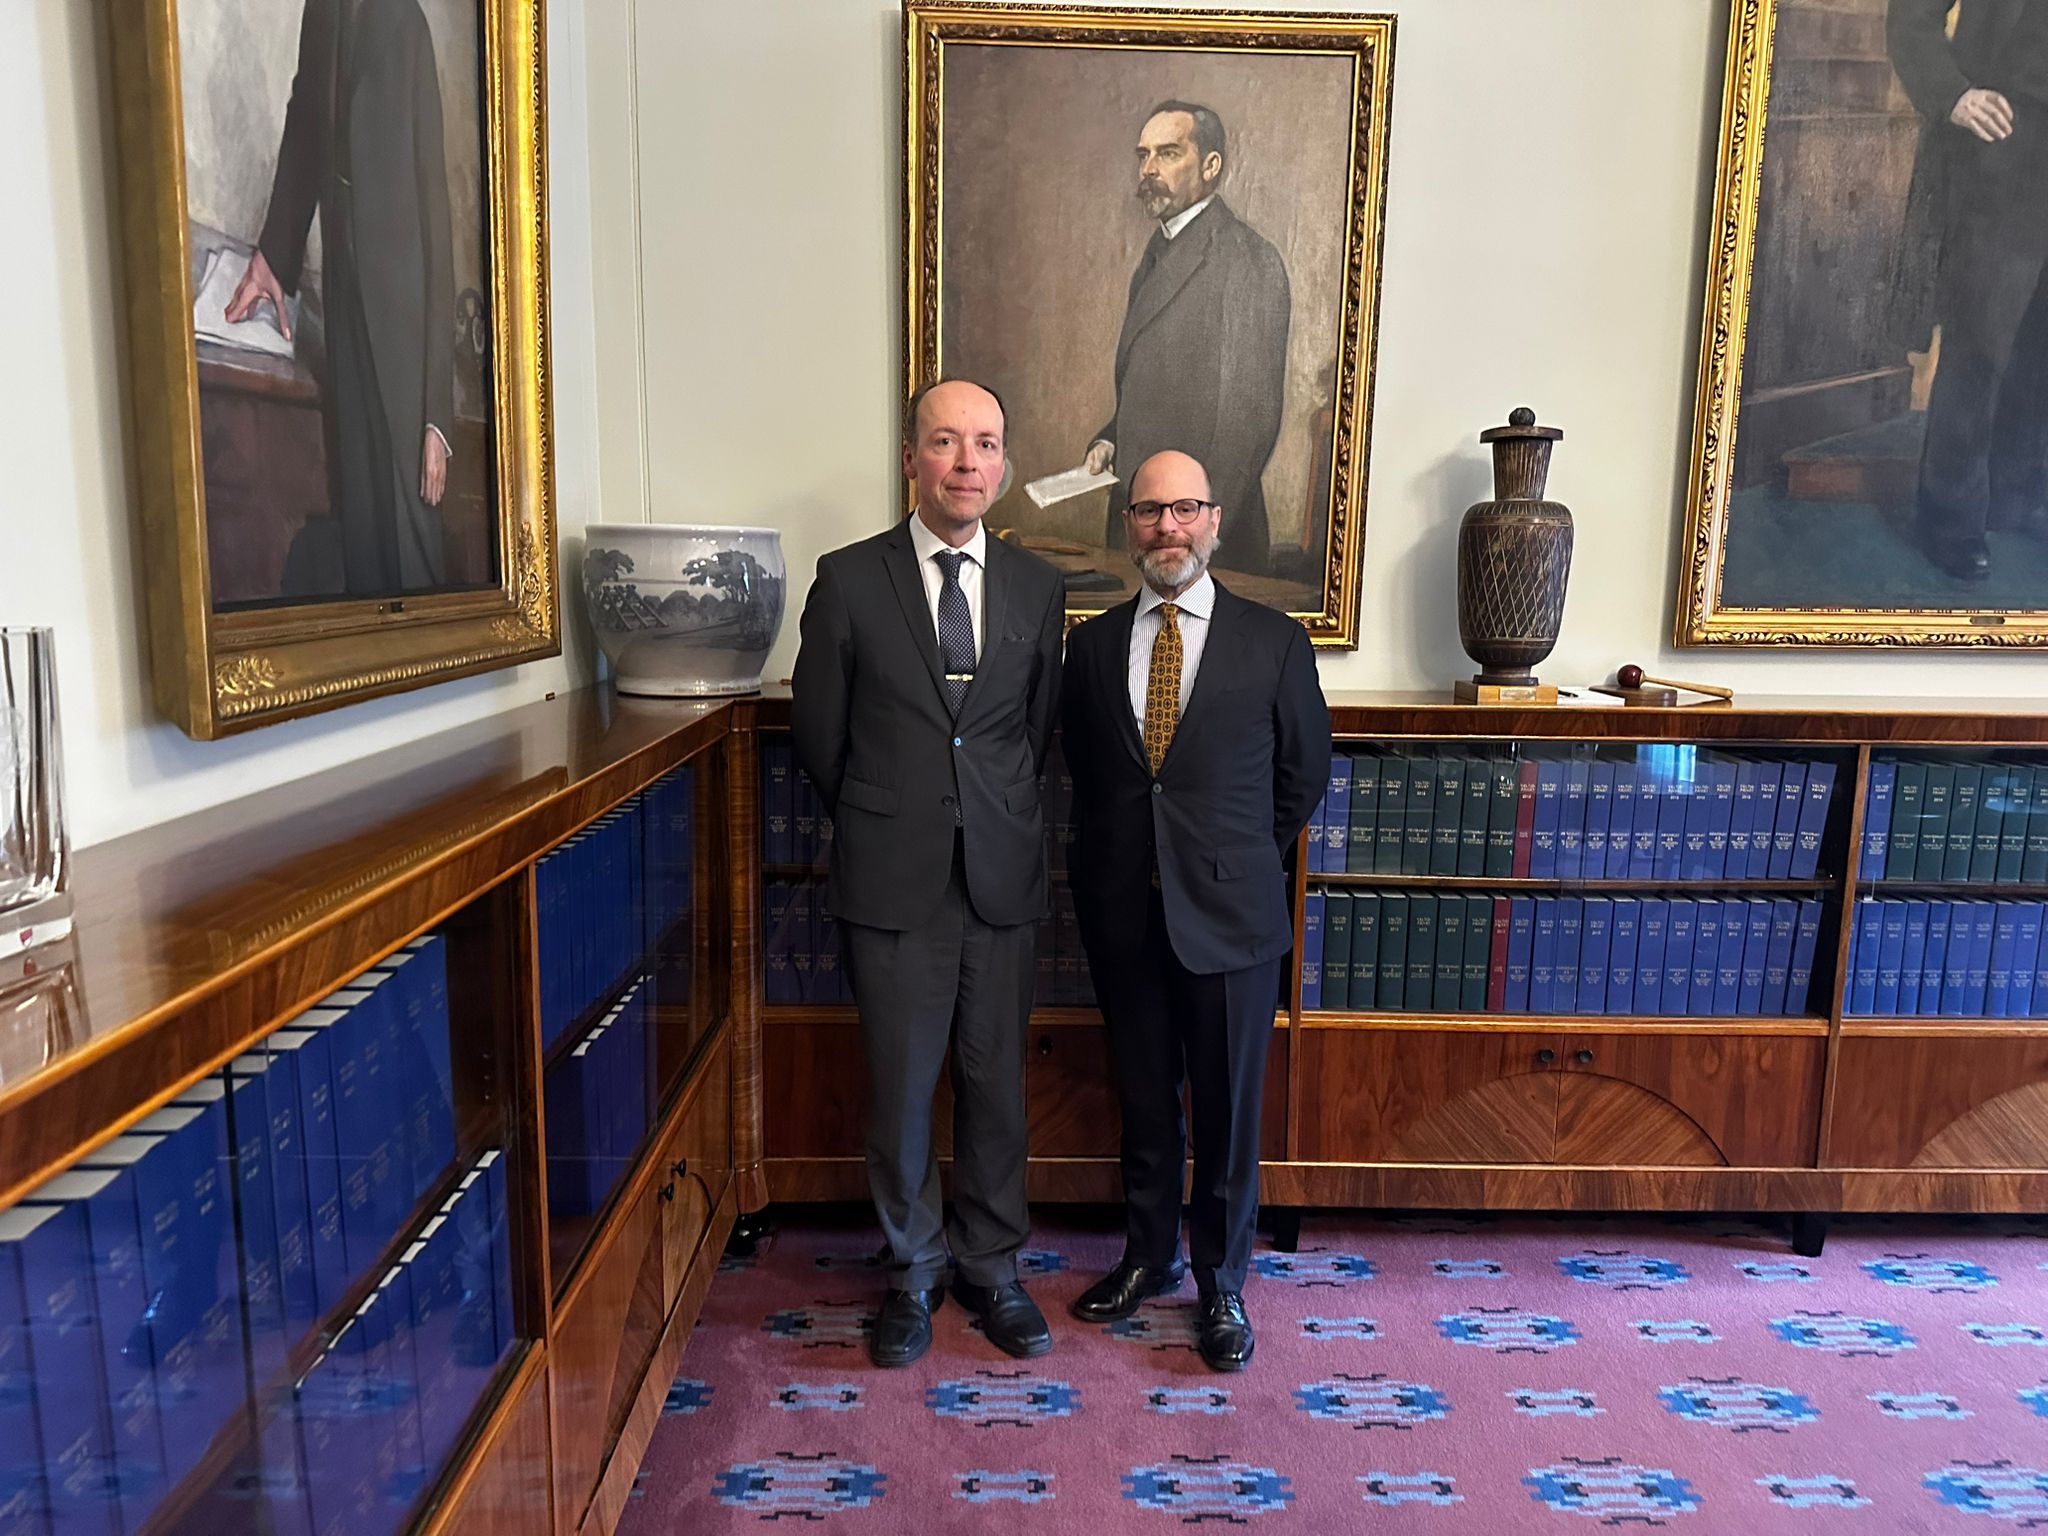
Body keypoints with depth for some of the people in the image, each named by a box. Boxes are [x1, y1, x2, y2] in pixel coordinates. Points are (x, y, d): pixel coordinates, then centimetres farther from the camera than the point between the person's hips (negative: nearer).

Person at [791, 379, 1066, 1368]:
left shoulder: (1037, 588, 5)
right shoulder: (849, 580, -3)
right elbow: (818, 734, 5)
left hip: (1002, 877, 2)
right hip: (893, 881, -2)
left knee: (996, 1082, 12)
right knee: (899, 1089, 8)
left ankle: (991, 1265, 31)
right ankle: (914, 1268, 30)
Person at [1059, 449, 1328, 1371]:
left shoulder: (1274, 642, -3)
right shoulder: (1091, 644, 4)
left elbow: (1304, 775, 6)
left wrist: (1240, 860, 7)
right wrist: (1113, 865, 9)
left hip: (1229, 914, -2)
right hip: (1125, 915, 3)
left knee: (1227, 1109, 9)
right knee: (1143, 1098, 16)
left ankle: (1222, 1282, 28)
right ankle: (1149, 1256, 36)